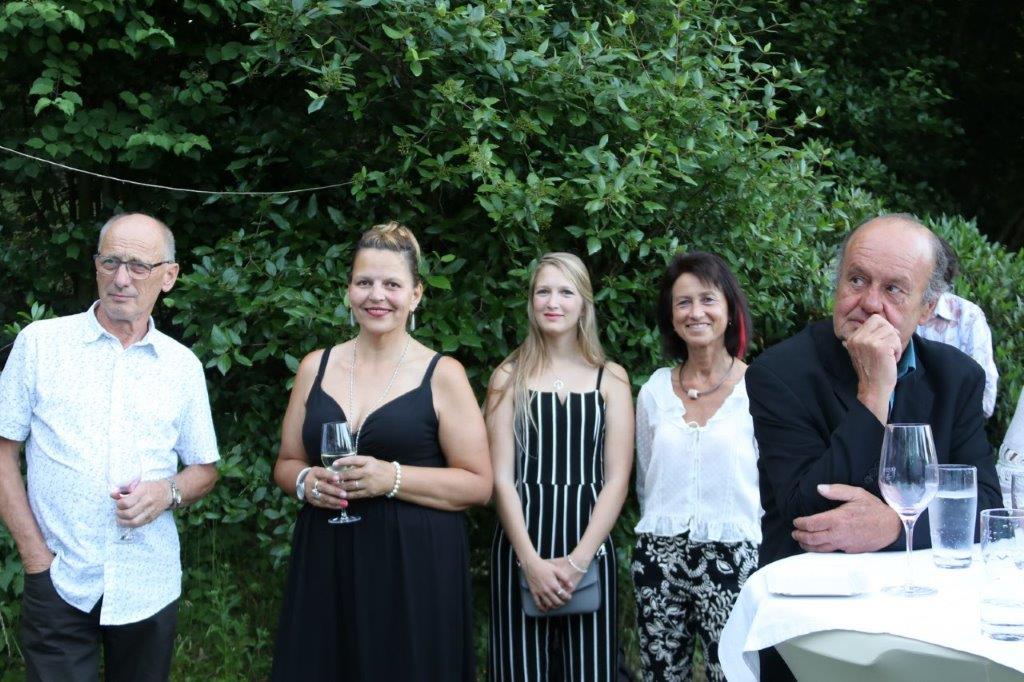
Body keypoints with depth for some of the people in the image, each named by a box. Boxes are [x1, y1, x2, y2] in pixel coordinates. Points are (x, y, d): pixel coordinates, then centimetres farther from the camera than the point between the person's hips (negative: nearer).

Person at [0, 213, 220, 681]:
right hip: (58, 584, -2)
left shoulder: (183, 365, 5)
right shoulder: (40, 343, -1)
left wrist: (169, 492, -10)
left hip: (149, 587, 2)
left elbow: (204, 470, 12)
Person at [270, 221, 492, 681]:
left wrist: (391, 478, -17)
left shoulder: (442, 374, -3)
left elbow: (478, 484, -5)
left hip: (416, 568, -3)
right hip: (326, 564, 3)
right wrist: (306, 482, -6)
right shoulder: (315, 367, 8)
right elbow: (286, 464, 16)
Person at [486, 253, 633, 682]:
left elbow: (616, 479, 1)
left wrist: (578, 560, -10)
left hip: (588, 551, 0)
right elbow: (502, 478, -1)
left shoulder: (610, 379, 5)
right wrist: (531, 561, -12)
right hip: (519, 547, 0)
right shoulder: (509, 377, 4)